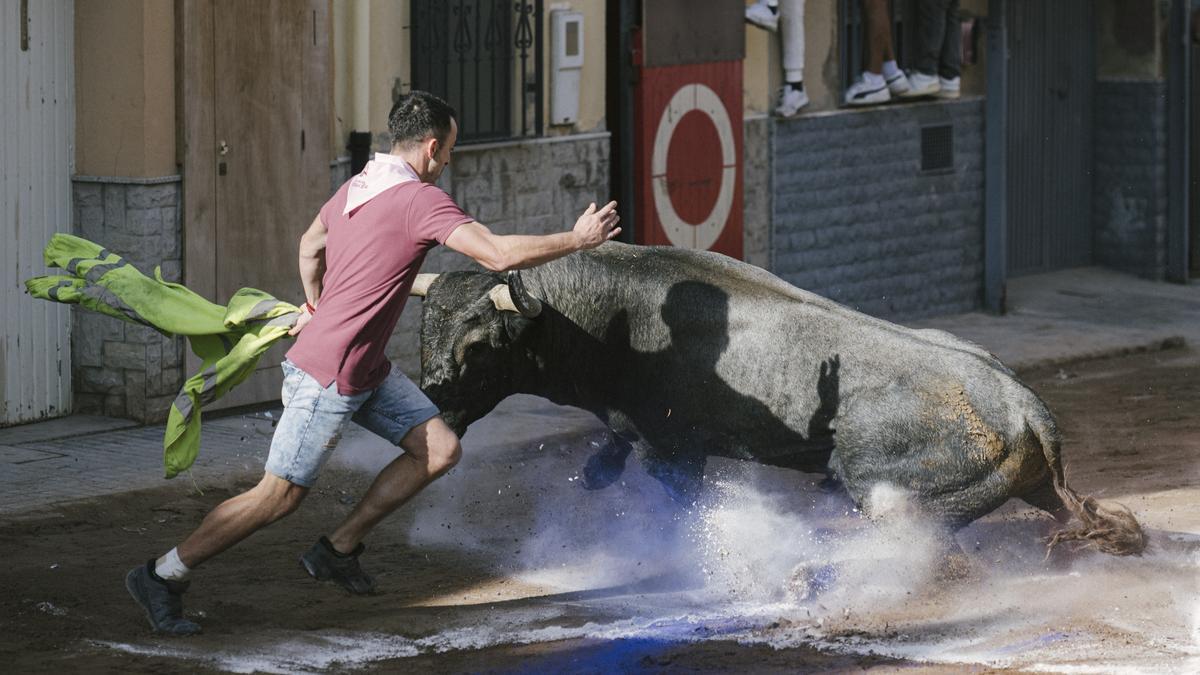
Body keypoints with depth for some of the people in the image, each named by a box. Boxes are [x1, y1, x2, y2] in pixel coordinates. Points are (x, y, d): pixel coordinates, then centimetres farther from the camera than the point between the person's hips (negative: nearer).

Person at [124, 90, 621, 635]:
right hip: (328, 377, -10)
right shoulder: (420, 200, -19)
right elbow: (498, 255, -25)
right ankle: (161, 577, 5)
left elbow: (309, 247, 27)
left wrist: (317, 309, 41)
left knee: (439, 450, 6)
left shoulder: (355, 187, 9)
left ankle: (338, 550, 13)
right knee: (280, 496, -4)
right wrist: (576, 240, -15)